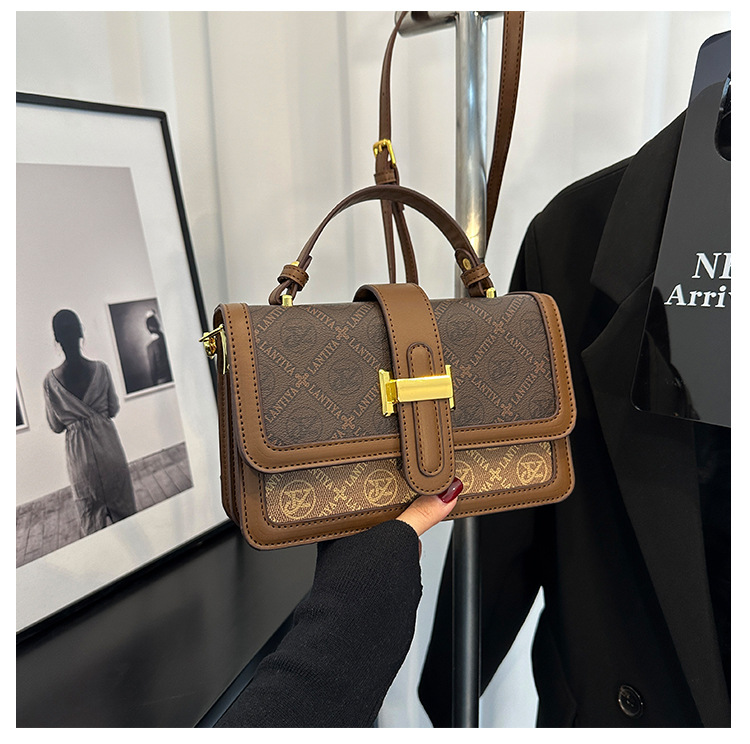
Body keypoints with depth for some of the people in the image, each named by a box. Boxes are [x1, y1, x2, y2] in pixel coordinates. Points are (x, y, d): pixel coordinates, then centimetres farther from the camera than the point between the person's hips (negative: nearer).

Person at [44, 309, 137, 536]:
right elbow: (114, 409, -1)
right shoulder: (100, 369, -13)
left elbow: (55, 426, -2)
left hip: (79, 451, 0)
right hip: (107, 443, 0)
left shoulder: (51, 380, -12)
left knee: (91, 512, 14)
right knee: (121, 503, 17)